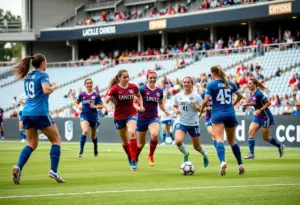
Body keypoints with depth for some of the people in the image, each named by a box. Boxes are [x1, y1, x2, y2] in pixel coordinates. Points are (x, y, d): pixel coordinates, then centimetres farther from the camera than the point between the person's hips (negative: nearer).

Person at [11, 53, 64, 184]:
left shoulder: (27, 77, 17)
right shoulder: (42, 75, -5)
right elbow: (46, 90, -21)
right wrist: (53, 86, 0)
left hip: (27, 113, 7)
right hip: (40, 113, -7)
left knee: (32, 144, 11)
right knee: (56, 140, 7)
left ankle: (18, 167, -12)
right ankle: (53, 171, -4)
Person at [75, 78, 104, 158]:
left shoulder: (96, 95, -5)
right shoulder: (82, 95, -1)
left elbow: (101, 105, -1)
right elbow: (76, 103, 13)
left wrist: (95, 106, -20)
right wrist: (78, 106, -8)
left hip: (93, 116, 1)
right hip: (84, 115, -1)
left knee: (93, 135, 15)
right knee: (85, 131, -27)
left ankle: (95, 149, 44)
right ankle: (81, 151, -21)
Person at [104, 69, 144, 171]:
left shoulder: (133, 87, -4)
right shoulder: (114, 89, -13)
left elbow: (139, 96, 18)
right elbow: (105, 102, -18)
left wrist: (141, 105, 3)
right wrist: (108, 107, -39)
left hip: (131, 115, 0)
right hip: (119, 117, 0)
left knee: (132, 133, -28)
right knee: (125, 141, 12)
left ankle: (134, 160, -27)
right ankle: (130, 158, 39)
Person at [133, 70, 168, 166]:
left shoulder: (159, 91, 3)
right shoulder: (142, 89, -9)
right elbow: (134, 103, -6)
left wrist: (165, 111, 0)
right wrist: (138, 107, -27)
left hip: (153, 118, 2)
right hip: (142, 118, -1)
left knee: (155, 134, -29)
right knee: (141, 143, 8)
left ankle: (151, 155, -6)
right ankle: (135, 160, 35)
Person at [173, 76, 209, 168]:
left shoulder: (196, 96, -4)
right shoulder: (178, 96, 4)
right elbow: (175, 106, 17)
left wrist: (197, 107, -24)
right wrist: (176, 110, -6)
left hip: (193, 123, -1)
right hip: (181, 122, 1)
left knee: (197, 146, 8)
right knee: (178, 141, -25)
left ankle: (205, 155, 44)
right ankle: (186, 154, 7)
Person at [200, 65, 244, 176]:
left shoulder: (211, 85, -2)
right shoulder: (230, 84, 12)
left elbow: (205, 101, -9)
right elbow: (240, 96, 25)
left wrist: (201, 111, 8)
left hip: (217, 114, -4)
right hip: (230, 114, 4)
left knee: (219, 140, -16)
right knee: (232, 141, 18)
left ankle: (223, 161, -40)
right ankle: (240, 164, 19)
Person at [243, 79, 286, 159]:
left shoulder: (258, 94, -23)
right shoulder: (251, 93, 3)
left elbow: (268, 103, -19)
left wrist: (260, 110, -23)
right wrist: (247, 104, 1)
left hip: (266, 117, -8)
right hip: (258, 117, 8)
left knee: (266, 137, 4)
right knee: (251, 132, -7)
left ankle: (280, 146, 27)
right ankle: (251, 153, -6)